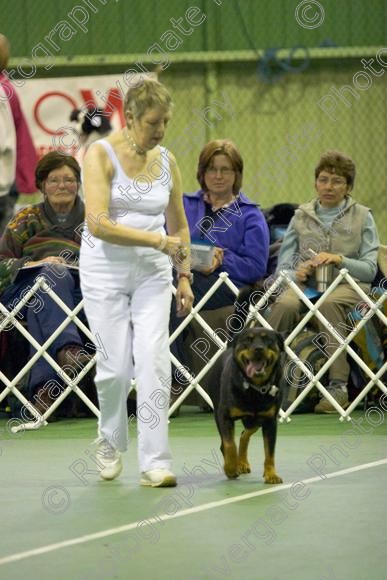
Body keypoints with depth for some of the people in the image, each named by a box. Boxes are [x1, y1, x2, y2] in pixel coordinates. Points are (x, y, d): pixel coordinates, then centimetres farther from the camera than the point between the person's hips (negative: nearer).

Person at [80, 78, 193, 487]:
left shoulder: (167, 161, 5)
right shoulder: (101, 155, -11)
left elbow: (178, 226, 16)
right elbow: (98, 224, -20)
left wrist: (184, 275, 9)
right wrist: (157, 241, -23)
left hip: (152, 272, 3)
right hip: (106, 269, -3)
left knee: (154, 361, -10)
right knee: (117, 365, -1)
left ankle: (154, 463, -9)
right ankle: (110, 441, 27)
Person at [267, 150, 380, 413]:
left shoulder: (362, 216, 12)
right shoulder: (301, 216, 18)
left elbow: (369, 268, 3)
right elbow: (283, 266, 12)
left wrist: (340, 260, -14)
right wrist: (296, 273, -12)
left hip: (347, 285, -2)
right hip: (305, 284, 2)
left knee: (328, 304, -40)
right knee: (286, 305, -36)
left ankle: (338, 386, -44)